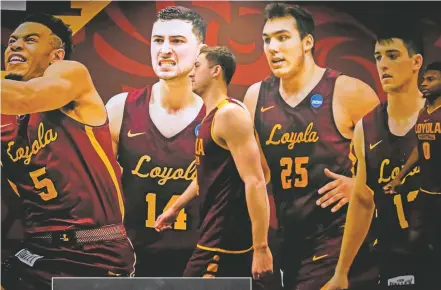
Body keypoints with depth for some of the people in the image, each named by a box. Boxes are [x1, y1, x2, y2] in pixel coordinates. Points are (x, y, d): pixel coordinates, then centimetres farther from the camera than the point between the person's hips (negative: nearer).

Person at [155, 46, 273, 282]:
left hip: (226, 239, -9)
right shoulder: (211, 117, 16)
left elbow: (255, 182, -23)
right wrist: (175, 208, 35)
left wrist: (261, 247, -26)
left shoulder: (229, 113, -16)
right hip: (218, 234, 9)